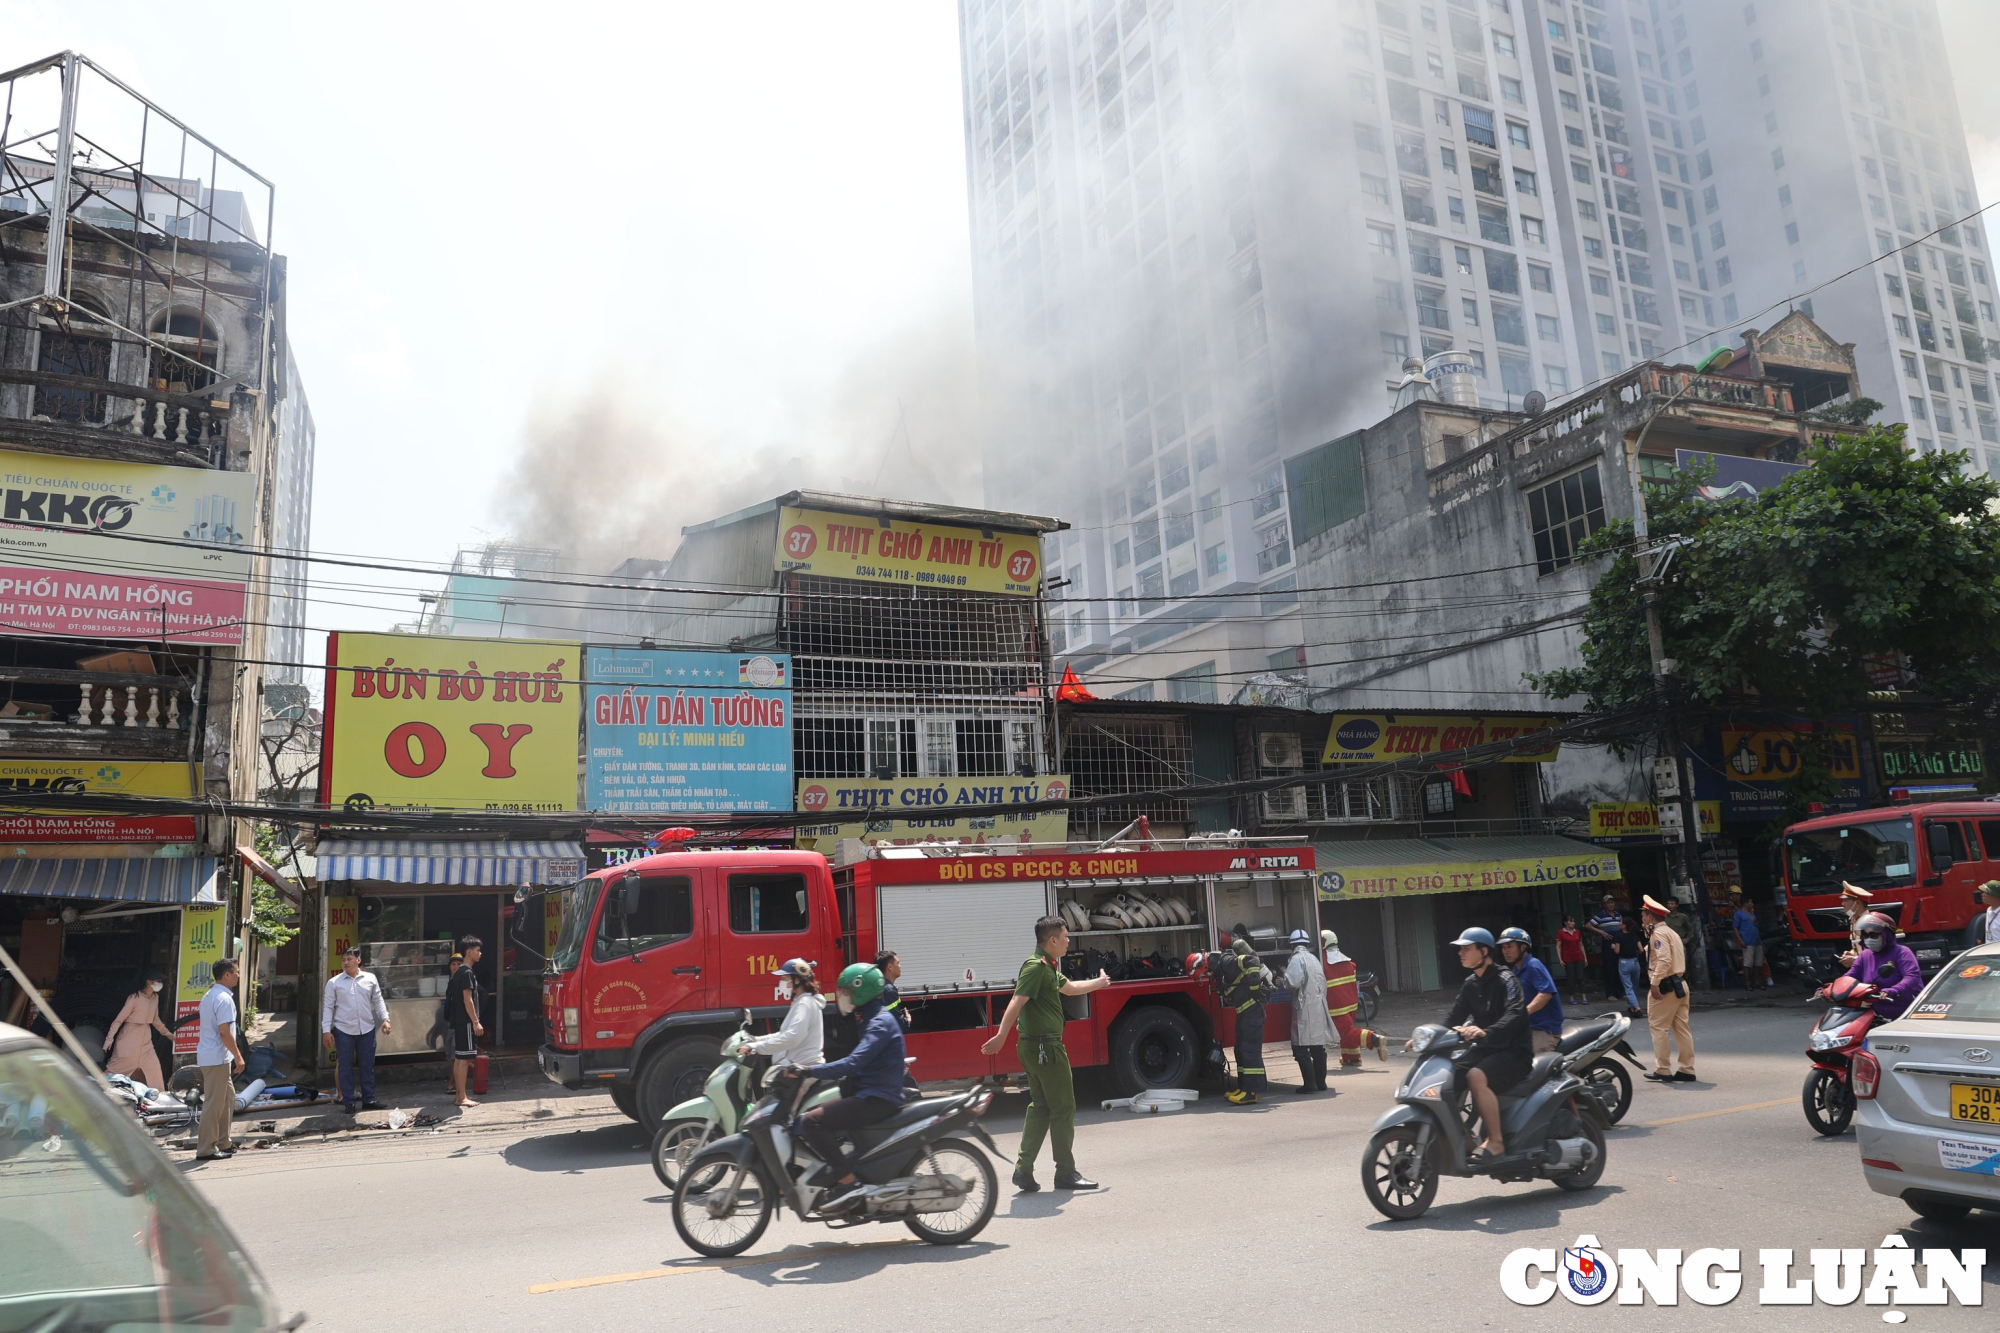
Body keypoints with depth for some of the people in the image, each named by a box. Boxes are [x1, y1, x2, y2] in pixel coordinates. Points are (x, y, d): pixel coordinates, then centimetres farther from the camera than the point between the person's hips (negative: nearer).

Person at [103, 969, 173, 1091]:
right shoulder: (135, 997, -16)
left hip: (145, 1038, 6)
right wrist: (110, 1037, -19)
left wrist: (166, 1032, 26)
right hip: (130, 1036, -6)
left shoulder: (155, 998, 5)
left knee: (153, 1066, 5)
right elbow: (119, 1019, -14)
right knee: (118, 1065, -2)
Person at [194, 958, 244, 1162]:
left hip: (210, 1055, 10)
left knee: (228, 1098, 17)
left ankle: (223, 1143, 23)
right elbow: (224, 1032, -22)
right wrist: (238, 1056, -16)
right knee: (214, 1103, -4)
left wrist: (234, 1054, 22)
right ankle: (206, 1149, 1)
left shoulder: (210, 995, 15)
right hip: (217, 1058, -10)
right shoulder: (224, 999, -17)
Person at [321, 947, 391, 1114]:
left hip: (367, 1029, 2)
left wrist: (385, 1019, -1)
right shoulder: (334, 982, -1)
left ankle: (368, 1100, 18)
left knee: (367, 1066, 8)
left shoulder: (370, 979, 4)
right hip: (343, 1031, -2)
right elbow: (328, 1007, -1)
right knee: (345, 1067, 4)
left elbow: (378, 1001, 9)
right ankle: (348, 1102, 14)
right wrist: (326, 1030, -6)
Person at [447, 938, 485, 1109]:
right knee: (464, 1058, -8)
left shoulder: (460, 972, 16)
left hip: (458, 1021, 10)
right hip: (465, 1021, -10)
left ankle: (458, 1094, 16)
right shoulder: (467, 972, -15)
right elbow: (467, 999, -19)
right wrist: (476, 1022, -19)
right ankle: (462, 1097, -7)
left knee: (459, 1058, 11)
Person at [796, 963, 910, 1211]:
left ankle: (847, 1181, -16)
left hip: (878, 1098, -11)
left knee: (810, 1121, -20)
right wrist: (816, 1072, 15)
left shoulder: (880, 1023, -16)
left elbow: (853, 1063, -28)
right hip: (867, 1091, 11)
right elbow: (857, 1062, 24)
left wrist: (810, 1071, -29)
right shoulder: (869, 1019, 15)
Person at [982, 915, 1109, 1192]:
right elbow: (1017, 1001, -27)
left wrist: (1098, 983, 50)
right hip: (1045, 1047, -10)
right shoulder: (1037, 966, -15)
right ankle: (1066, 1173, 8)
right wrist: (1001, 1036, -37)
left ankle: (1024, 1169, 9)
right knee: (1063, 1109, -1)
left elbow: (1070, 987, 35)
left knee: (1040, 1107, 12)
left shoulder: (1047, 967, 17)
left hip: (1036, 1048, 10)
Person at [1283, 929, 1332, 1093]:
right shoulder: (1314, 958, 15)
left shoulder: (1297, 959, -9)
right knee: (1318, 1047, 13)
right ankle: (1320, 1082, 16)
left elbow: (1293, 982, -18)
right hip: (1319, 1007, 8)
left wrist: (1285, 973, 0)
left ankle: (1310, 1083, -7)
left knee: (1301, 1048, -4)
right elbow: (1323, 983, 16)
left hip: (1305, 1008, -8)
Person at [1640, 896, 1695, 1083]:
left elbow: (1664, 960, -23)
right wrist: (1648, 934, 16)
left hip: (1665, 986, -9)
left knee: (1658, 1027, -3)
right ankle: (1687, 1070, 10)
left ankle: (1663, 1071, -1)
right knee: (1681, 1028, 9)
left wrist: (1655, 983, -23)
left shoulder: (1658, 933, -12)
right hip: (1679, 984, 9)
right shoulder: (1670, 932, 18)